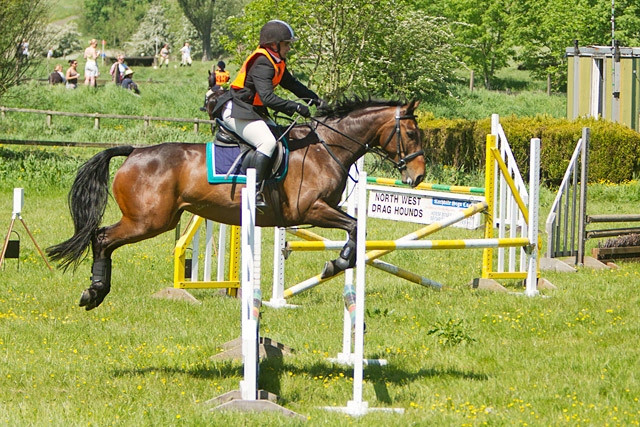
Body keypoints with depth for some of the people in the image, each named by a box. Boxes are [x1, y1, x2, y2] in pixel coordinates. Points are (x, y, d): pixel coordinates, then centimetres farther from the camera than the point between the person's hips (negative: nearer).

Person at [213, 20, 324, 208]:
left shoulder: (277, 63, 9)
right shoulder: (262, 64, -23)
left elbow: (291, 84, 21)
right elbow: (267, 98, -32)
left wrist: (314, 99, 10)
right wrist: (296, 107, -32)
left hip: (255, 111, 11)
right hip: (236, 111, -11)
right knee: (267, 142, -27)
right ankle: (253, 190, -29)